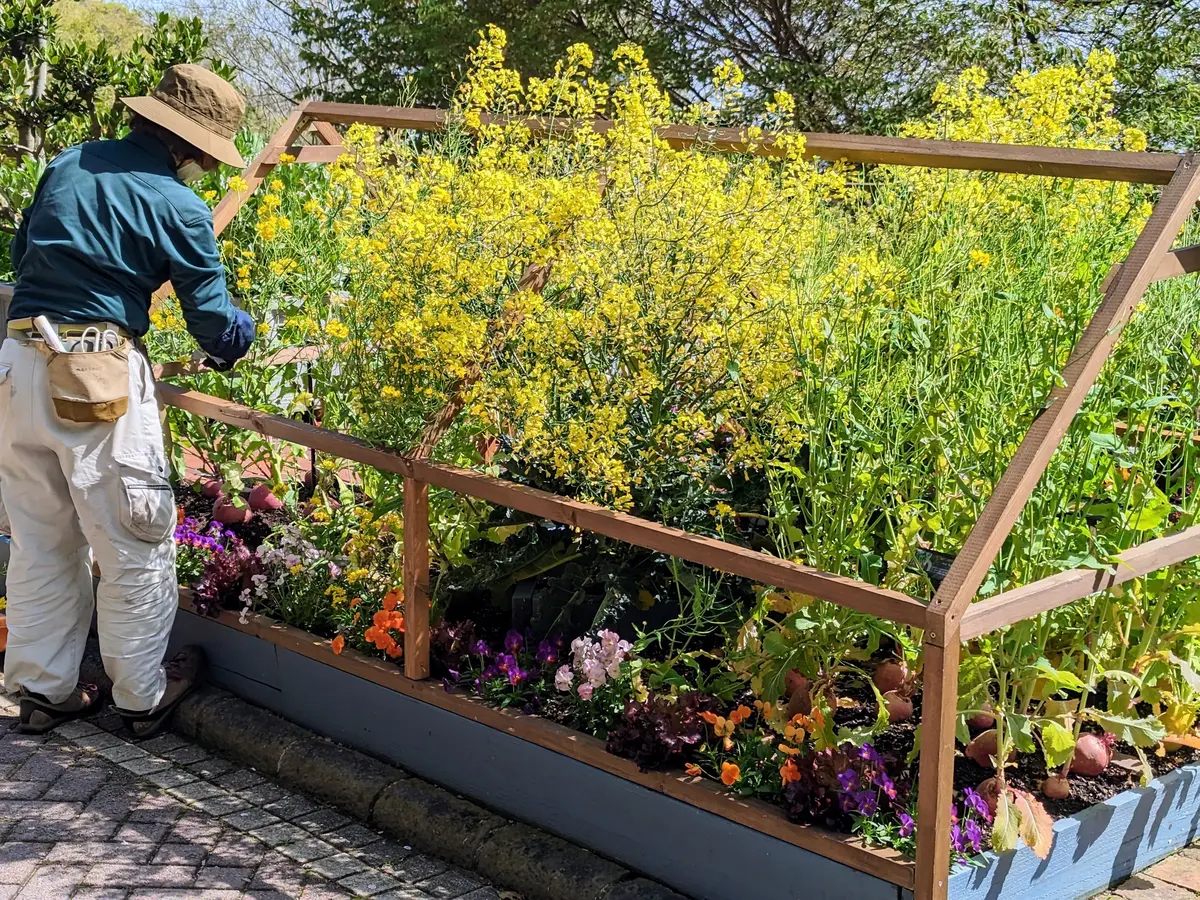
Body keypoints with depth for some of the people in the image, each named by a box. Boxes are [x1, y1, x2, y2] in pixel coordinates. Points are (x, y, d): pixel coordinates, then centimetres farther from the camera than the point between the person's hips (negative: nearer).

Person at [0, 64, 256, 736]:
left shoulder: (68, 165, 13)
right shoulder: (178, 207, -5)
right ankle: (143, 697, 19)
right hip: (97, 380, -7)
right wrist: (246, 332, 22)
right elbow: (214, 321, 0)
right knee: (136, 547, 8)